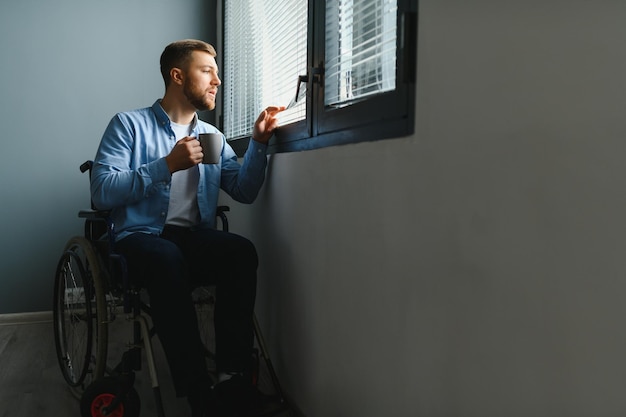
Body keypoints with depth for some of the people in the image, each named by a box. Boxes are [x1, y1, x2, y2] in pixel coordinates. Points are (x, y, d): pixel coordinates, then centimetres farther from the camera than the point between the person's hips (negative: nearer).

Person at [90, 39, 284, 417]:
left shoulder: (212, 135, 19)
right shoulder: (130, 124, 5)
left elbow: (244, 191, 9)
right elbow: (102, 191, -8)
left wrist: (259, 141, -3)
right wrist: (168, 165, -14)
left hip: (195, 237, 4)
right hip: (142, 236, -3)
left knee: (242, 251, -29)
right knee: (169, 260, -38)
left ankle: (233, 377, -25)